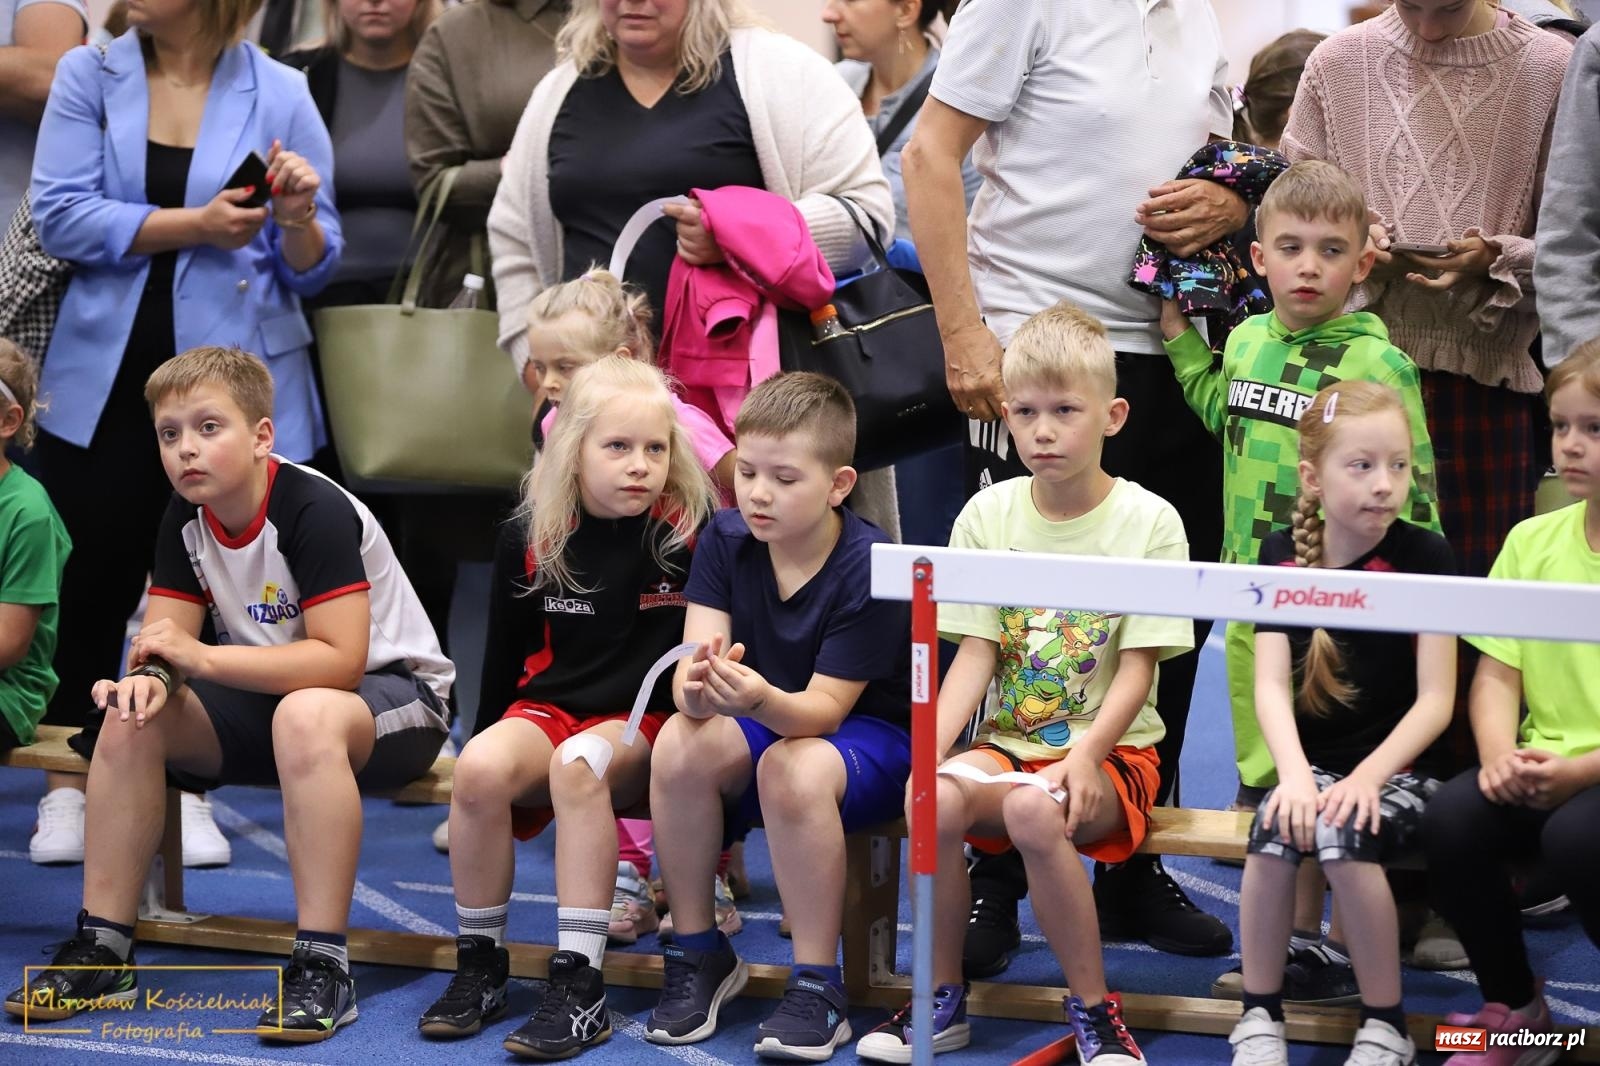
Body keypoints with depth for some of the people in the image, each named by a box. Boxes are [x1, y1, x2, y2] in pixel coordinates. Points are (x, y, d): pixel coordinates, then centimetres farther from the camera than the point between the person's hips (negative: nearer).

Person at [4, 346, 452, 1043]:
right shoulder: (186, 515, -2)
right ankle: (103, 948, -8)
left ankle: (322, 966, -36)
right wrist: (150, 674, -27)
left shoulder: (315, 511, -24)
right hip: (269, 695, 7)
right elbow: (168, 635, -1)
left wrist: (201, 658, -33)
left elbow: (340, 661, -30)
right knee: (133, 716, -13)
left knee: (306, 715, -39)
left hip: (392, 689, -7)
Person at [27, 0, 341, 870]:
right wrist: (194, 225, -16)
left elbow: (312, 269, 3)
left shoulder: (279, 95, 0)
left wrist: (298, 220, -19)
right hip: (106, 382, 1)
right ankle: (67, 786, 15)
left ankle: (186, 789, 16)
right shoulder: (87, 77, 2)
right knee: (89, 583, 4)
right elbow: (61, 214, -10)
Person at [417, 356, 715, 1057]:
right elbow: (508, 643, 16)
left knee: (577, 764, -37)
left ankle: (579, 986, -35)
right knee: (481, 768, -30)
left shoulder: (691, 535, -7)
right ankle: (478, 967, -13)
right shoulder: (537, 538, 2)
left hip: (648, 720, -3)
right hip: (550, 707, 3)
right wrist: (487, 729, 14)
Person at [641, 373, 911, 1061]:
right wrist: (699, 688, -42)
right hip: (757, 722, 4)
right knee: (681, 744, -28)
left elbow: (824, 708, -23)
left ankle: (817, 988, -24)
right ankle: (698, 955, -10)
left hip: (871, 731, -4)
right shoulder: (726, 540, -7)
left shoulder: (870, 566, -21)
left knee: (794, 767, -37)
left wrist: (763, 699, -46)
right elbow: (695, 662, -16)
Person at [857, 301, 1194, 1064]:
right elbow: (974, 655, 1)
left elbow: (1138, 668, -9)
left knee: (1035, 810, -35)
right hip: (1008, 742, 3)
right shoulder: (987, 516, 5)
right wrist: (931, 751, -15)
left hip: (1111, 749, -3)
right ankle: (941, 1001, -9)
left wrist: (1084, 756, -24)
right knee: (933, 798, -28)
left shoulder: (1148, 522, -5)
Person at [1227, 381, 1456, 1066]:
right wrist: (1294, 775, -23)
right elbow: (1271, 685, -6)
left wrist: (1367, 776, -22)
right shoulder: (1282, 556, 3)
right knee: (1278, 824, -30)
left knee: (1343, 831, -33)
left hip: (1400, 766, -2)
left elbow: (1435, 699, -9)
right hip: (1313, 761, 2)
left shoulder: (1425, 557, -5)